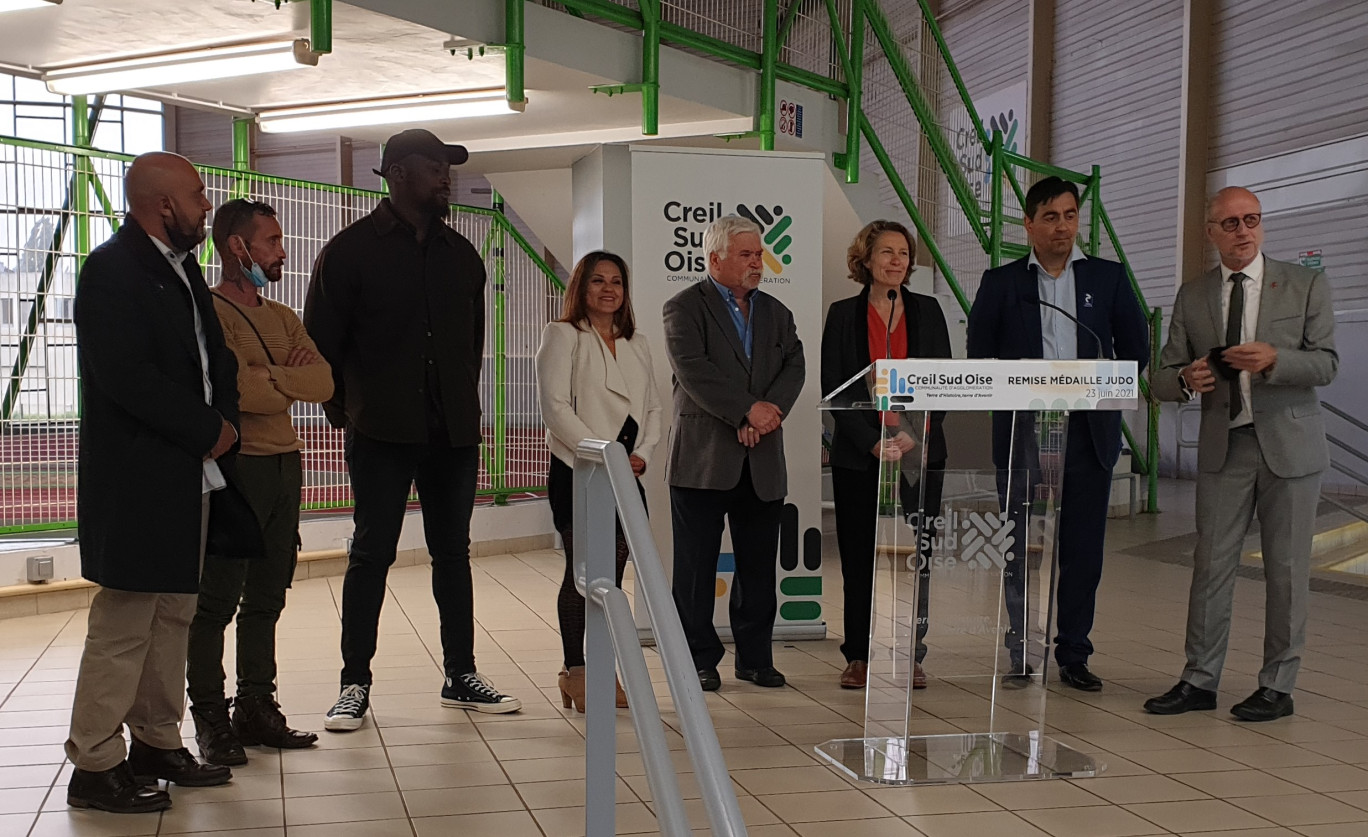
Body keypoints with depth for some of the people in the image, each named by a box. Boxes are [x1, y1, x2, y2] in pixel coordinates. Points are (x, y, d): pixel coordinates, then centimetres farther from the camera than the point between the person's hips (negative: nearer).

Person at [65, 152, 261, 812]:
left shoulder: (182, 267, 17)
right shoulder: (111, 269, -12)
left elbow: (215, 356, 19)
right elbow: (124, 376, -21)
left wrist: (224, 424, 0)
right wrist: (207, 430, -14)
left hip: (191, 476, 9)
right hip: (136, 479, -9)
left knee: (173, 615, 14)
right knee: (124, 622, -5)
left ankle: (156, 743, 25)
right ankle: (95, 767, 4)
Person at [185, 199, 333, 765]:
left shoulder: (283, 318, 18)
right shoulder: (208, 312, -6)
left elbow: (323, 382, 3)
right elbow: (234, 389, -19)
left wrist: (265, 378, -10)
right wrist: (291, 382, -3)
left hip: (284, 465, 7)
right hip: (234, 467, -7)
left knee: (266, 599, 11)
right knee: (217, 601, -2)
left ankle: (256, 708, 19)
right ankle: (210, 719, 5)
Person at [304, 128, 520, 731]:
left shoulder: (460, 254, 13)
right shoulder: (350, 251, -2)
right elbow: (322, 340, 0)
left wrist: (463, 404, 15)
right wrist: (346, 409, 0)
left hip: (454, 432, 5)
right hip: (381, 433, -4)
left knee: (453, 552, 9)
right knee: (372, 553, 0)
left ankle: (461, 676, 18)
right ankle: (355, 684, 9)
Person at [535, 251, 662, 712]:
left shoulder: (636, 344, 19)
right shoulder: (562, 335, 1)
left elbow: (653, 407, 17)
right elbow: (554, 405, -10)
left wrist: (643, 453, -1)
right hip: (576, 472, -5)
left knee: (613, 574, 6)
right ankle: (574, 672, 0)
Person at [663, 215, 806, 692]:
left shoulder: (776, 313, 16)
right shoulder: (684, 308, -1)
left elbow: (794, 368, 3)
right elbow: (693, 371, -15)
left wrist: (770, 412, -15)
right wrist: (747, 410, -19)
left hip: (763, 461, 5)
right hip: (703, 459, -5)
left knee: (759, 566, 9)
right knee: (697, 566, 1)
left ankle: (755, 657, 20)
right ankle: (700, 660, 11)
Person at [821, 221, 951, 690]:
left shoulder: (927, 311, 8)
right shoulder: (843, 315, 4)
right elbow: (834, 388, 0)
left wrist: (914, 434, -9)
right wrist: (872, 441, -11)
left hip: (919, 452, 1)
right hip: (858, 455, -1)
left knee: (915, 557, 1)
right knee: (859, 558, 2)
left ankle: (910, 655, 10)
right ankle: (859, 656, 11)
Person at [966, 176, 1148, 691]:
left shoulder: (1108, 278, 11)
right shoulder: (1000, 282, 8)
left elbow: (1136, 349, 12)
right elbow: (979, 357, 6)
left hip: (1089, 432, 1)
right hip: (1022, 432, -1)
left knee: (1083, 549, 4)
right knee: (1022, 548, 2)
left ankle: (1074, 656, 14)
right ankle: (1021, 655, 12)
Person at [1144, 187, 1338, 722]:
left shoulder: (1306, 286, 2)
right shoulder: (1192, 296, 8)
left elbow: (1326, 364, -6)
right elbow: (1163, 378, 7)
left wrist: (1273, 360, -24)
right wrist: (1186, 380, -17)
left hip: (1289, 444, -2)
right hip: (1223, 447, 2)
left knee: (1286, 569, 3)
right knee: (1211, 564, 3)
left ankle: (1277, 686, 14)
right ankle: (1199, 681, 12)